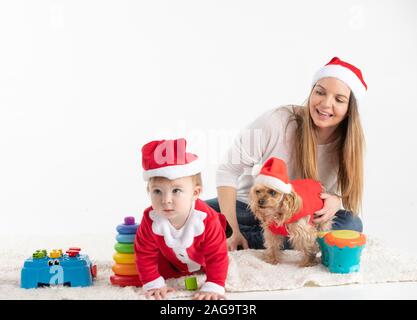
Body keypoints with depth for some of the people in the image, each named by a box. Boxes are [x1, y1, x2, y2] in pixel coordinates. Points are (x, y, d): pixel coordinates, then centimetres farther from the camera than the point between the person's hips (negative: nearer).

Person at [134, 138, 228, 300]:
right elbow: (145, 253, -24)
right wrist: (153, 283, -25)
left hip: (204, 261, -1)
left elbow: (217, 255, -34)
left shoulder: (207, 220, -43)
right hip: (172, 262, 1)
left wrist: (213, 287, -38)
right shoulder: (151, 219, -37)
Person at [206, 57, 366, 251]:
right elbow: (228, 171, -17)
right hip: (249, 207, -4)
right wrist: (234, 231, -22)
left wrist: (336, 202, -27)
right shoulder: (276, 122, -22)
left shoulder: (348, 145, -9)